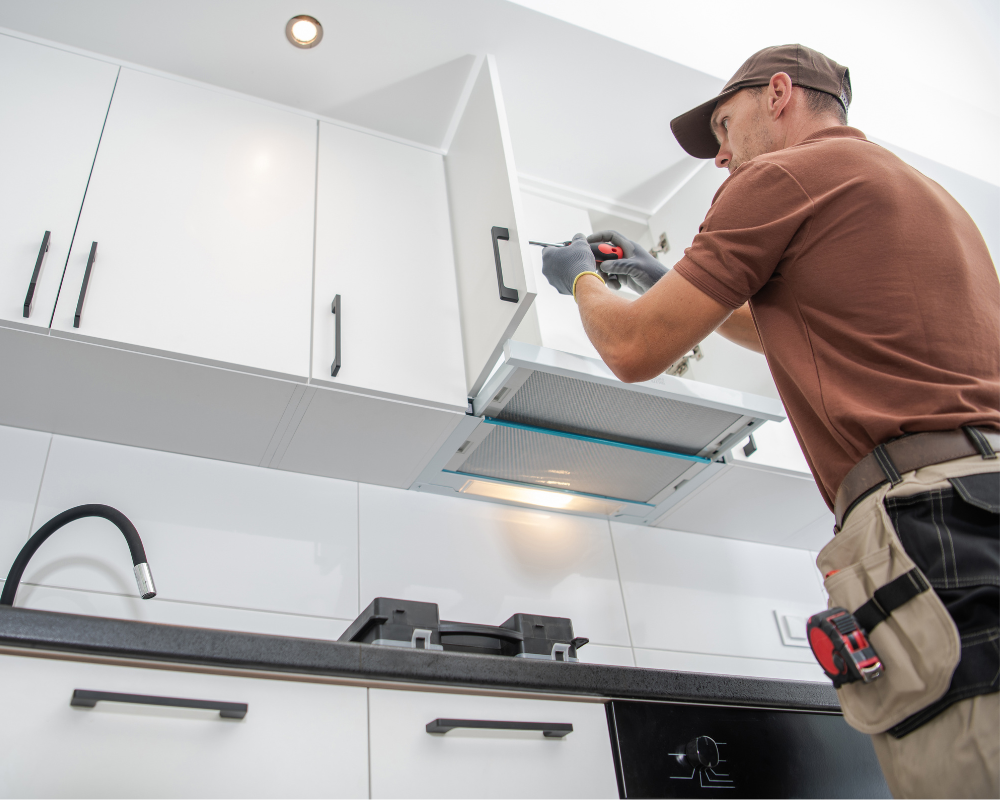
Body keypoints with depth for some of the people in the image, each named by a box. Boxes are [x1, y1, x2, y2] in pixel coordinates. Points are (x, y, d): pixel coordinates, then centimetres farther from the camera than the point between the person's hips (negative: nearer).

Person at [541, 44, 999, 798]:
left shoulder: (782, 174, 0)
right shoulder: (923, 189, 29)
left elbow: (635, 350, 2)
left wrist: (583, 277, 24)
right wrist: (663, 279, 43)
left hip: (938, 517, -9)